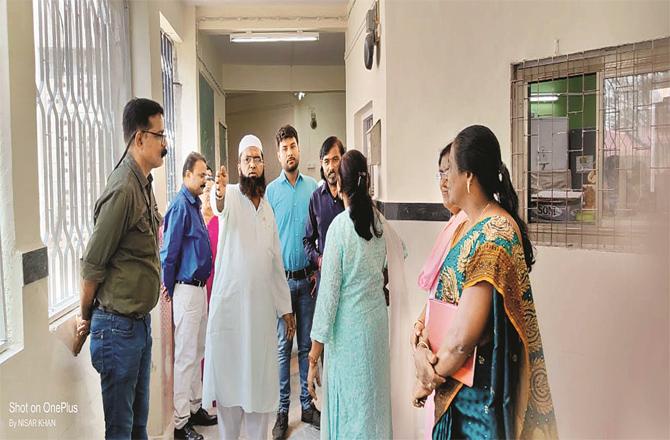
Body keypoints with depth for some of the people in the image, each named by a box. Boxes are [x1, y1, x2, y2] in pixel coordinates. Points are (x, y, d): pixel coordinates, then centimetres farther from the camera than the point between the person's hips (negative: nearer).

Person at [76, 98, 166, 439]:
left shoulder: (144, 183, 8)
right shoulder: (123, 190, -21)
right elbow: (92, 263, -16)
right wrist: (86, 317, -3)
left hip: (139, 320, 8)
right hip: (118, 326, -8)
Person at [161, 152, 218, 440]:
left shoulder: (195, 204, 12)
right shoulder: (181, 205, -15)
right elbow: (168, 252, -17)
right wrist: (170, 290, -11)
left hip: (199, 287, 9)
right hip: (186, 289, -9)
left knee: (197, 352, 17)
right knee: (185, 355, -3)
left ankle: (194, 408, 29)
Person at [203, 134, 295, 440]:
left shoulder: (267, 208, 13)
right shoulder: (231, 195, -2)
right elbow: (220, 205, -30)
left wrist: (285, 307, 14)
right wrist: (218, 194, -54)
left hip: (262, 303, 4)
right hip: (230, 300, -4)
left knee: (260, 374, 8)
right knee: (228, 371, 3)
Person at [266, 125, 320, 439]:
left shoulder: (313, 187, 4)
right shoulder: (271, 190, 0)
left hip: (307, 277, 2)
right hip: (282, 278, -1)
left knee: (307, 344, 10)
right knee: (283, 346, 4)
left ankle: (307, 405, 22)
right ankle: (282, 411, 13)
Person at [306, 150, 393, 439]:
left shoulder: (340, 225, -15)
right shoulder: (379, 221, 0)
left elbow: (329, 293, -15)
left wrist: (314, 357, -9)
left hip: (348, 328, -5)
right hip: (378, 320, 6)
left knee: (348, 409, 8)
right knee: (374, 401, 18)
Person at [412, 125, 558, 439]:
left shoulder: (492, 236, -23)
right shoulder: (468, 225, 6)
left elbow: (464, 337, -25)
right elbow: (444, 296, 9)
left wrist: (429, 380, -12)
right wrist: (423, 334, -8)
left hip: (480, 391, -8)